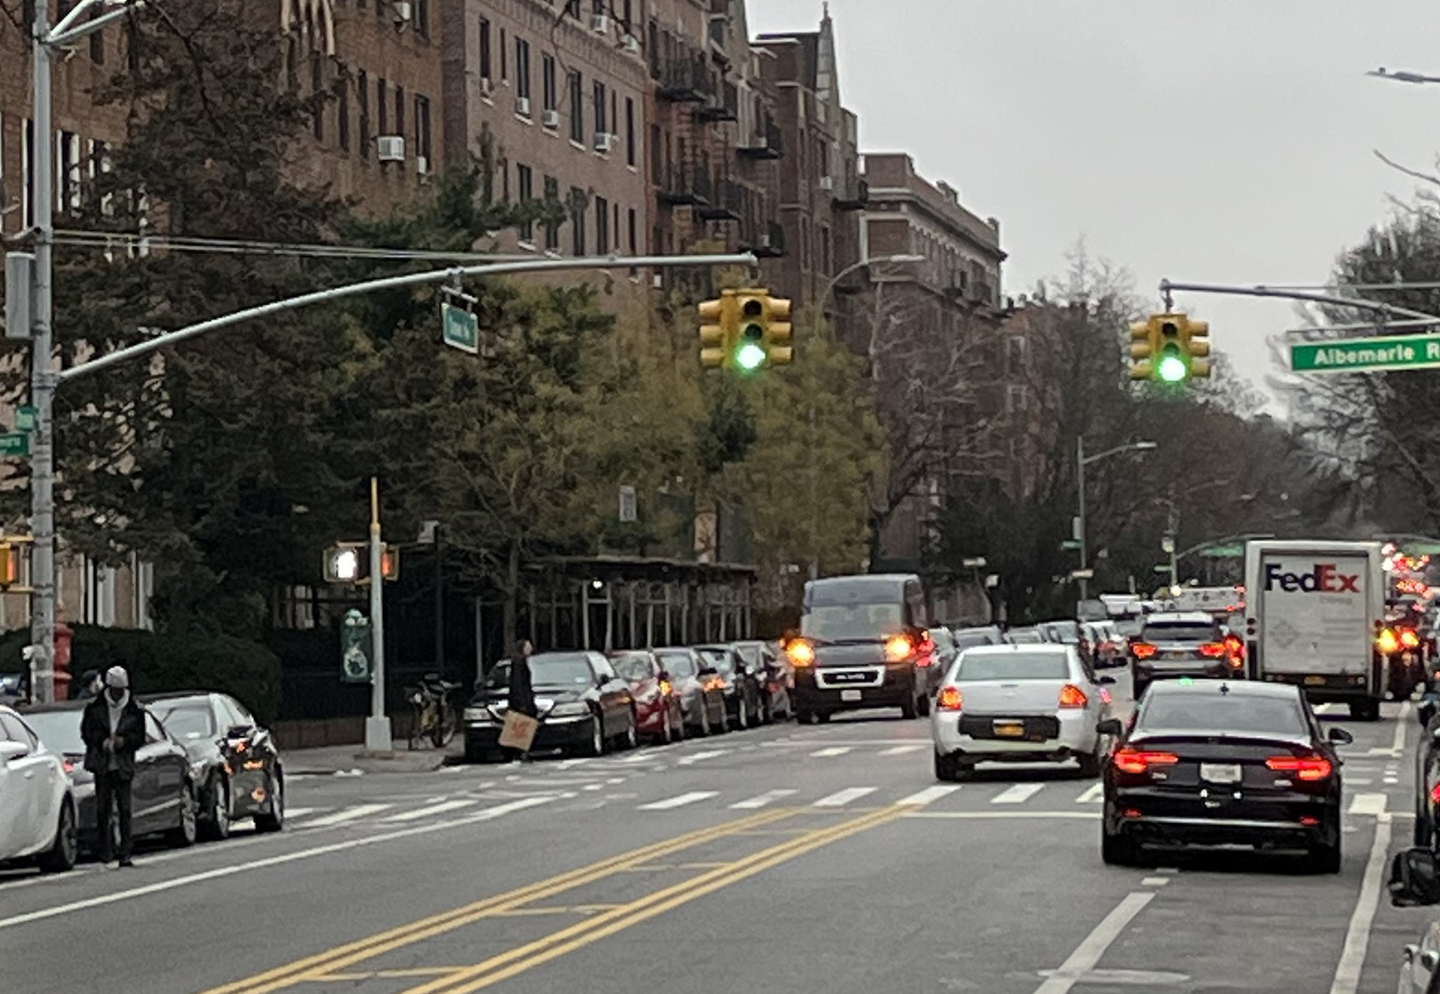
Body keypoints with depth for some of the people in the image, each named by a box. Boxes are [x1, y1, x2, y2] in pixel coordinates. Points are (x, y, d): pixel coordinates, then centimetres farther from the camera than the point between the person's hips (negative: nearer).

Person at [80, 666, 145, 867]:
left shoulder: (134, 710, 4)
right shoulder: (95, 707, 4)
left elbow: (140, 737, 7)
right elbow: (86, 732, 7)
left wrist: (123, 741, -13)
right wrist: (102, 741, -11)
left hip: (123, 765, 0)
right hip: (101, 764, 1)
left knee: (124, 809, -4)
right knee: (102, 809, 1)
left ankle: (125, 853, -3)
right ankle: (105, 851, 8)